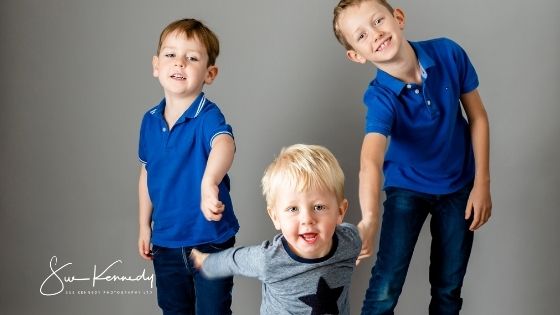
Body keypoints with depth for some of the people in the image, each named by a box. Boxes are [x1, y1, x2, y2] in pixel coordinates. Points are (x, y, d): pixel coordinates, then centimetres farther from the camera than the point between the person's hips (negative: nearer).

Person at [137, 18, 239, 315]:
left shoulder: (208, 116, -20)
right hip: (165, 241, 5)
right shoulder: (150, 120, -2)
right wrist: (145, 226, 14)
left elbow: (224, 145, -44)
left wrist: (209, 183, -64)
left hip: (211, 240, -5)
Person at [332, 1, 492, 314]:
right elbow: (371, 159, -45)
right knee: (385, 288, -11)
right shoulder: (380, 98, -27)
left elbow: (477, 116, -5)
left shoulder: (449, 53, -19)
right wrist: (369, 218, -62)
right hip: (407, 188, -2)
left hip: (459, 186, 3)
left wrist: (482, 183, -6)